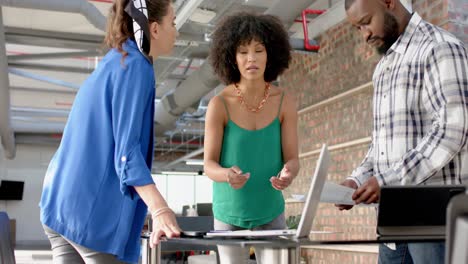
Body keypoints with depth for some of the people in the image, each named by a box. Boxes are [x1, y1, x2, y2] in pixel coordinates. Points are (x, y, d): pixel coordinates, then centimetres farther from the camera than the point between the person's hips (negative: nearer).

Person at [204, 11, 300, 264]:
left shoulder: (285, 101, -13)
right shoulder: (219, 104, -18)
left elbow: (292, 160, -12)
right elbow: (210, 166, -17)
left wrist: (288, 174, -37)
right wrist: (228, 175, -41)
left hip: (270, 211, 1)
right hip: (230, 213, -1)